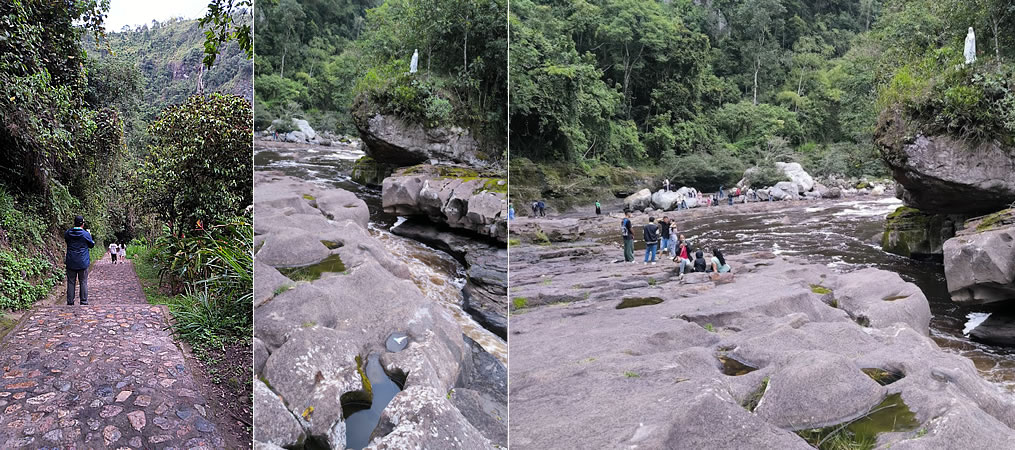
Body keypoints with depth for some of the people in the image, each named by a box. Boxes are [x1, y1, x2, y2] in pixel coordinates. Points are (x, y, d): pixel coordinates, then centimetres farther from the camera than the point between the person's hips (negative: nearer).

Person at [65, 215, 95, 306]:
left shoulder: (67, 233, -2)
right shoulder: (86, 234, -10)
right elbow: (92, 245, 5)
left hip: (70, 262, 2)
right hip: (83, 262, -2)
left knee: (71, 282, 9)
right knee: (83, 282, 5)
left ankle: (70, 301, 11)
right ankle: (84, 301, 5)